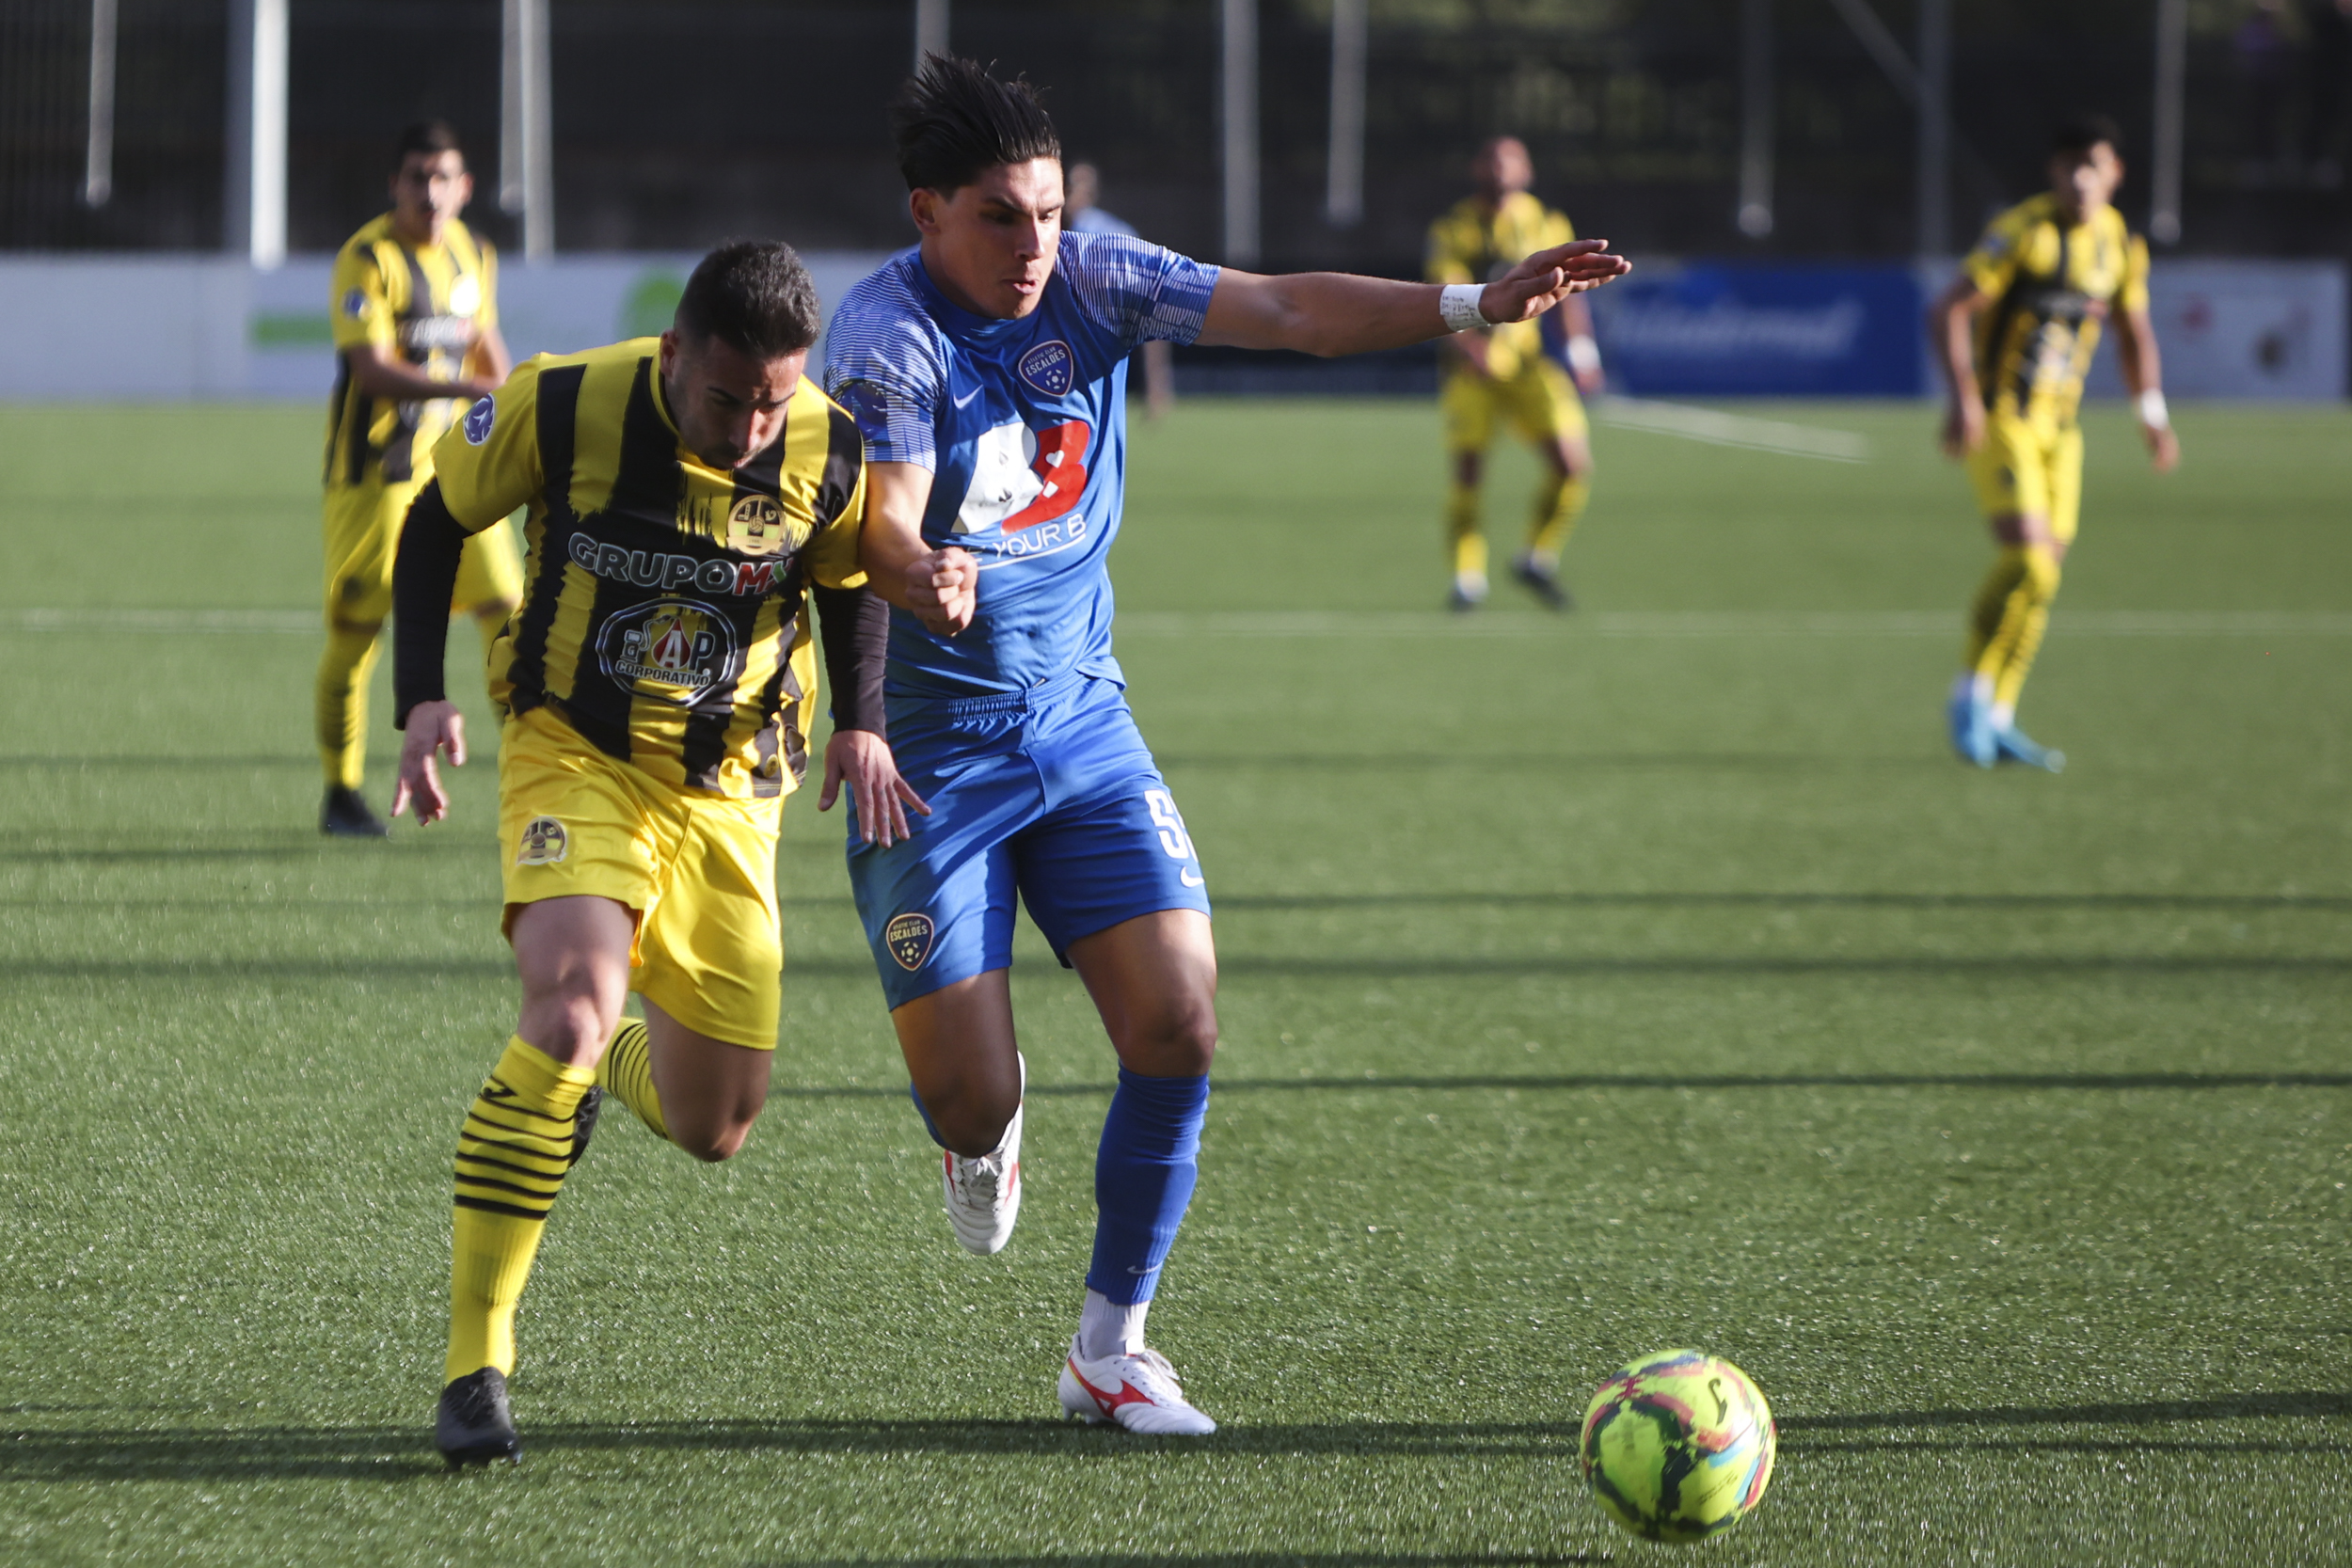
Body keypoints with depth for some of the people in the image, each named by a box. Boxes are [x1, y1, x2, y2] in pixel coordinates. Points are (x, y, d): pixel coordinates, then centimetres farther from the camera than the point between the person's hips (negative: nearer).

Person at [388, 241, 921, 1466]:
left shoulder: (830, 456, -12)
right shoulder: (561, 409, -18)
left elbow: (850, 586, 10)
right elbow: (437, 522, 0)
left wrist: (862, 726, -6)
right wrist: (422, 697, -10)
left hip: (728, 790, 3)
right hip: (573, 756, -3)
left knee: (711, 1131, 5)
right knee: (572, 1004, -30)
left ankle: (614, 1067, 46)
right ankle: (474, 1365, -26)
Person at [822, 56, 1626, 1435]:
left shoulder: (1091, 282, 0)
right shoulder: (888, 332, -16)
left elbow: (1286, 311, -5)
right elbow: (880, 527, -25)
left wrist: (1473, 306, -16)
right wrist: (923, 579, -49)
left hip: (1083, 719, 5)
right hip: (931, 742, -5)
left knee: (1177, 1024, -10)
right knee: (973, 1099, -7)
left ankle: (1111, 1348, 7)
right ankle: (983, 1135, 34)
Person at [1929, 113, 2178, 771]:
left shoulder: (2122, 246, 7)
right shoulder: (2021, 231, -14)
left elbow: (2135, 333, 21)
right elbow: (1948, 312, -16)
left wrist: (2152, 412, 9)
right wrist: (1964, 394, -29)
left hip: (2059, 425, 7)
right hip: (2000, 418, -6)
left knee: (2041, 575, 5)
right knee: (2027, 556, -20)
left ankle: (1995, 722, 14)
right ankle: (1971, 696, -6)